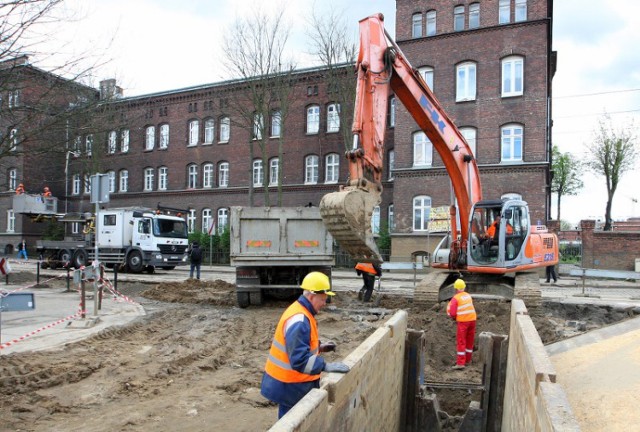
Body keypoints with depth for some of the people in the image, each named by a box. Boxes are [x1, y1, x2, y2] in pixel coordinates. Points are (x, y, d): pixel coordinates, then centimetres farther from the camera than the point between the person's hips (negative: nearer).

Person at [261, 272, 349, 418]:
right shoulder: (299, 321, -28)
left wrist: (319, 347, 9)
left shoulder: (302, 313, 6)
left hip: (294, 381, 10)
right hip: (289, 384, -10)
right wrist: (327, 366, -30)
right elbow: (300, 359, -32)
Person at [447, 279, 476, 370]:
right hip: (472, 319, 6)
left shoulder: (455, 298, -9)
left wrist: (454, 317, 10)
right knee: (470, 341, 16)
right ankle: (467, 360, 27)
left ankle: (460, 363, -8)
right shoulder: (468, 296, 10)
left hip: (463, 321, -6)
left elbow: (452, 313, -12)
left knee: (461, 342, -3)